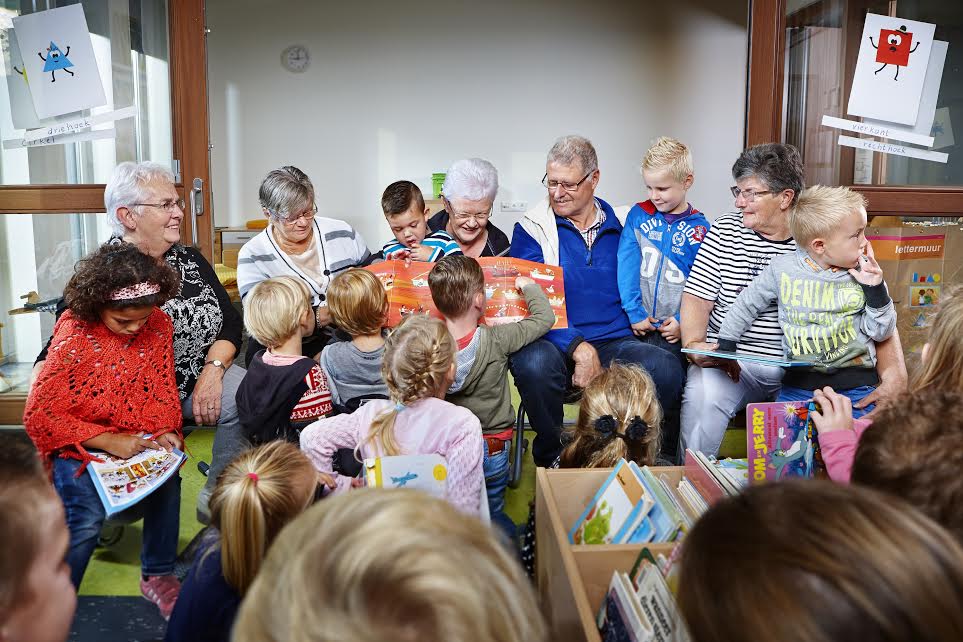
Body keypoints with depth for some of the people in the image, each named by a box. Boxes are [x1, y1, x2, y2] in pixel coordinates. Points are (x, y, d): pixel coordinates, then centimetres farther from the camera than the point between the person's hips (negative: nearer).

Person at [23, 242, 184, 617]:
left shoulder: (159, 325, -9)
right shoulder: (74, 338, -21)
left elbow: (163, 387, 3)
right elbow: (38, 414, -19)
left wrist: (167, 430, -15)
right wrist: (108, 440, -26)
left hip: (139, 435, 4)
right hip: (78, 442, -4)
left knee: (168, 481, -18)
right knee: (88, 517, -21)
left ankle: (158, 575, 5)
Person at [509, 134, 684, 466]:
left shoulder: (620, 225, 13)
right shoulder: (532, 229, 4)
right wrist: (579, 349, -18)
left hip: (615, 342, 2)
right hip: (555, 343, -2)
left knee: (666, 366, -28)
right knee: (534, 362, -36)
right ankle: (552, 460, -9)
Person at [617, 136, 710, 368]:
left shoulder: (700, 229, 2)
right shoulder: (638, 215, 6)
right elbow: (627, 267, -1)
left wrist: (683, 321, -11)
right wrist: (635, 312, -8)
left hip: (674, 331, -1)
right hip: (638, 326, 1)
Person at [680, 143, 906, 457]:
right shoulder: (724, 230, 4)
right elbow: (697, 298, 1)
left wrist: (895, 375, -16)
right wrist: (695, 345, -19)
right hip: (729, 361, 0)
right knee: (702, 397, -31)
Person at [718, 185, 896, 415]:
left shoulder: (861, 274, 0)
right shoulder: (783, 269, -3)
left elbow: (881, 332, 3)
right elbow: (747, 304, 10)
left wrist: (875, 289, -9)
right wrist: (725, 347, 9)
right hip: (799, 383, 0)